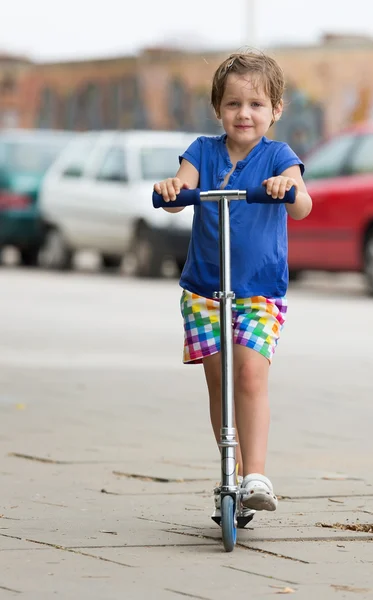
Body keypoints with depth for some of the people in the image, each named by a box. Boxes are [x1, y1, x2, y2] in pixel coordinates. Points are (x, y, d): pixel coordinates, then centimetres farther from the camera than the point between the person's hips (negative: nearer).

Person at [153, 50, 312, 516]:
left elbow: (302, 207, -18)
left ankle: (255, 476, -18)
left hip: (261, 290, -3)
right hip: (204, 287, 3)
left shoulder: (278, 157, -3)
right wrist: (170, 189, -33)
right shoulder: (203, 151, 4)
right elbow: (178, 194, -10)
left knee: (250, 374, -17)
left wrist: (289, 189, -41)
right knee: (218, 378, 4)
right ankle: (231, 474, 16)